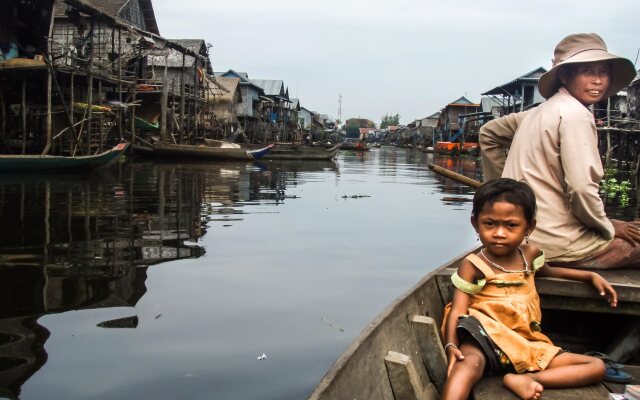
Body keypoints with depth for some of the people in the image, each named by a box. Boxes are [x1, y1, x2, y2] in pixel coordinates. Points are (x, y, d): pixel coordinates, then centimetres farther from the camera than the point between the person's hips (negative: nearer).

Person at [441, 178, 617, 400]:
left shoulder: (530, 254, 13)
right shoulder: (472, 266, -3)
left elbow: (547, 271, 38)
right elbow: (458, 311, -11)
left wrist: (591, 276, 30)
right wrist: (451, 345, -30)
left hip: (527, 345, 6)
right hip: (487, 340, -6)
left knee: (596, 366, -5)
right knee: (470, 360, -40)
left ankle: (523, 379, -22)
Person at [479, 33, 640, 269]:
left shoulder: (543, 110, 14)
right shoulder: (575, 114, -14)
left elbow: (489, 133, 26)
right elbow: (582, 189, -23)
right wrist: (608, 227, -5)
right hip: (554, 244, -9)